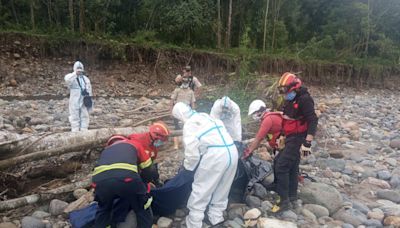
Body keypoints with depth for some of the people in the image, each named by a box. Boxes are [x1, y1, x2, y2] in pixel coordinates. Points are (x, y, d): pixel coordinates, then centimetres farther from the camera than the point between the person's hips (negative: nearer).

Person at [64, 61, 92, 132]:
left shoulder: (86, 79, 13)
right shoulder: (72, 77, 1)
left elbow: (89, 91, 13)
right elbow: (67, 79, -26)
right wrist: (75, 73, -33)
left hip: (84, 102, 4)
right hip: (74, 102, -4)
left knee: (85, 117, 6)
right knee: (75, 118, 0)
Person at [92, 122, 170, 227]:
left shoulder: (107, 150, 39)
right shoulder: (135, 144, 31)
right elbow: (148, 171, 28)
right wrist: (138, 183, 47)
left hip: (100, 180, 3)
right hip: (126, 177, -3)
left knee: (104, 209, 33)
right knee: (142, 208, 23)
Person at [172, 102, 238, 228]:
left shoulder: (189, 124, 1)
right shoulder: (206, 116, 24)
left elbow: (192, 150, -6)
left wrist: (188, 166, 12)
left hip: (215, 155, -8)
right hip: (232, 152, 8)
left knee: (201, 190, 8)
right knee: (222, 188, 23)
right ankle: (216, 217, 37)